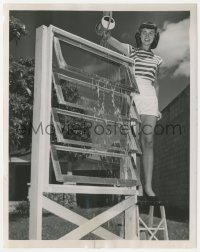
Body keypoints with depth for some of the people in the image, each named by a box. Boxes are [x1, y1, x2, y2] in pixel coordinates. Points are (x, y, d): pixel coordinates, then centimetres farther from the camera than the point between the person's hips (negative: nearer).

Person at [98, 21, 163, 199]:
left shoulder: (156, 59, 22)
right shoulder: (130, 51, 14)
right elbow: (109, 39, -3)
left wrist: (157, 108, 16)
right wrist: (106, 32, -26)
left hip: (148, 96, 2)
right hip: (130, 95, -2)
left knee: (148, 141, -7)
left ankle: (148, 186, -6)